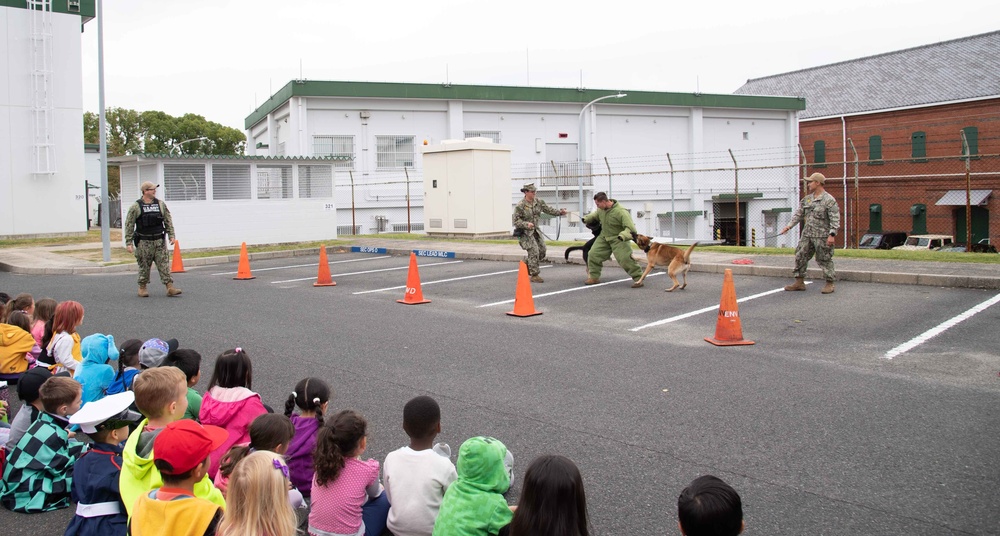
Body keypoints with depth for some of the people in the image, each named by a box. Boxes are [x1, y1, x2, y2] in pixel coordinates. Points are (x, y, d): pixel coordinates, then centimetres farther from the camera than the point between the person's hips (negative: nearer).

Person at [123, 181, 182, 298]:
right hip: (144, 242, -3)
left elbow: (168, 221, 11)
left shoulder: (161, 204, 7)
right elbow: (129, 225, -3)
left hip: (159, 241, 3)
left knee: (164, 263, -3)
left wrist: (171, 235, 2)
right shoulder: (136, 207, -3)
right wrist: (129, 242, -7)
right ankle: (142, 288, 18)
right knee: (144, 266, 5)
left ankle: (169, 287, -5)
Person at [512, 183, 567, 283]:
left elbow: (548, 209, 3)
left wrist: (560, 212, -12)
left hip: (535, 231, 7)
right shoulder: (520, 206, -14)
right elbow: (516, 221, -14)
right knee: (534, 252, -14)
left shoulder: (538, 202, 3)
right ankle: (534, 275, -5)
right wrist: (526, 224, -30)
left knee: (542, 252, 6)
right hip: (525, 232, -7)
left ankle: (527, 265, 30)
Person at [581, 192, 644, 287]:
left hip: (618, 239, -7)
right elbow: (595, 214, 22)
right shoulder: (601, 209, -4)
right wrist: (586, 218, 6)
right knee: (593, 255, 2)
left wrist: (623, 236, -45)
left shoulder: (620, 212, -27)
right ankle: (594, 277, 18)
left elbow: (630, 228, -28)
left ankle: (638, 279, -8)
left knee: (625, 259, -18)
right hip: (604, 237, 7)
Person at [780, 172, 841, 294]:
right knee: (800, 256, 5)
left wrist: (832, 234, -19)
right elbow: (798, 214, 15)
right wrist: (789, 225, 3)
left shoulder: (829, 200, -9)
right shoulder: (806, 199, 13)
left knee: (824, 259, -1)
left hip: (822, 236, -7)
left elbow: (835, 219, -12)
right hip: (807, 235, 7)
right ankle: (799, 282, 13)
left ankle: (830, 284, 10)